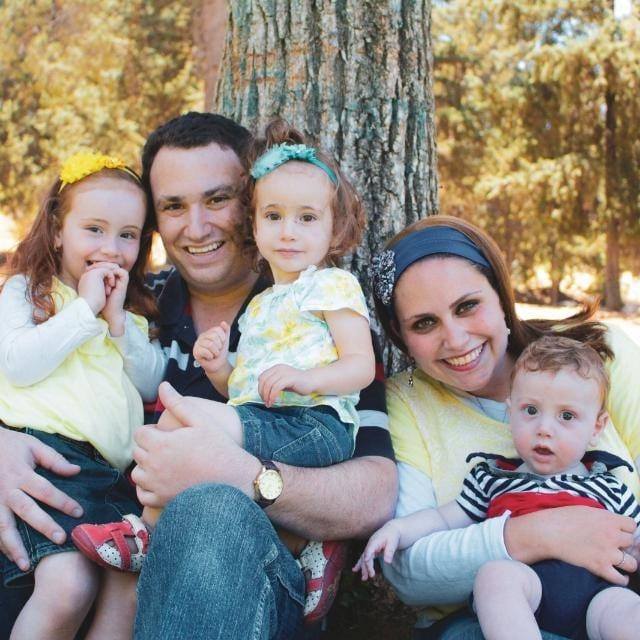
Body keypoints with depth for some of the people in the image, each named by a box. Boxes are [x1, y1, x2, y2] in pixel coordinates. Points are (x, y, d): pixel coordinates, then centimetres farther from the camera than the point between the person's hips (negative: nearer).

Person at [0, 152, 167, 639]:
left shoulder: (136, 310, 25)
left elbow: (152, 386, 12)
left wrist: (118, 320, 1)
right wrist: (84, 310, -6)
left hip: (119, 467, 5)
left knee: (137, 585, -14)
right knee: (69, 585, -26)